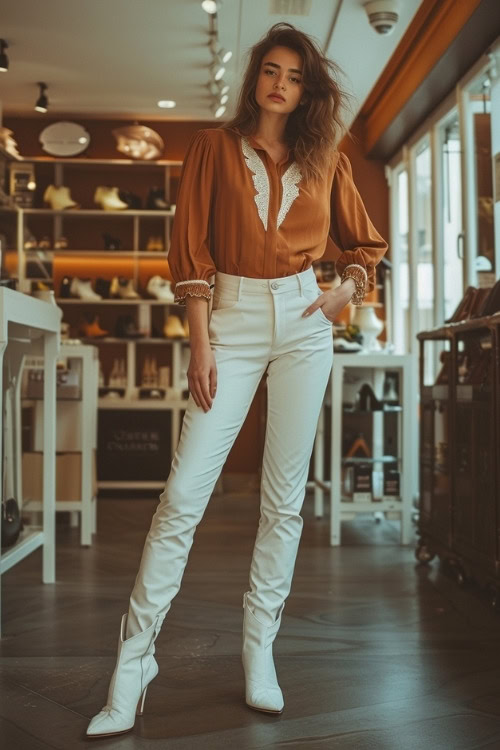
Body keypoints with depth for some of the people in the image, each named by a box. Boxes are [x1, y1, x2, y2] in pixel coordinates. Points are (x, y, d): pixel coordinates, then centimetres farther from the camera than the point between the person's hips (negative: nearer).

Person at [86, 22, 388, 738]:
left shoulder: (325, 159, 13)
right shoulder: (215, 146, 7)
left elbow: (366, 243, 23)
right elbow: (191, 250, 0)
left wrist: (345, 290, 2)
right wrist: (200, 344, -8)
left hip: (303, 323, 3)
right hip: (234, 317, -2)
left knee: (286, 497, 2)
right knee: (183, 495, -9)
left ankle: (259, 653, 13)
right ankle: (133, 666, -2)